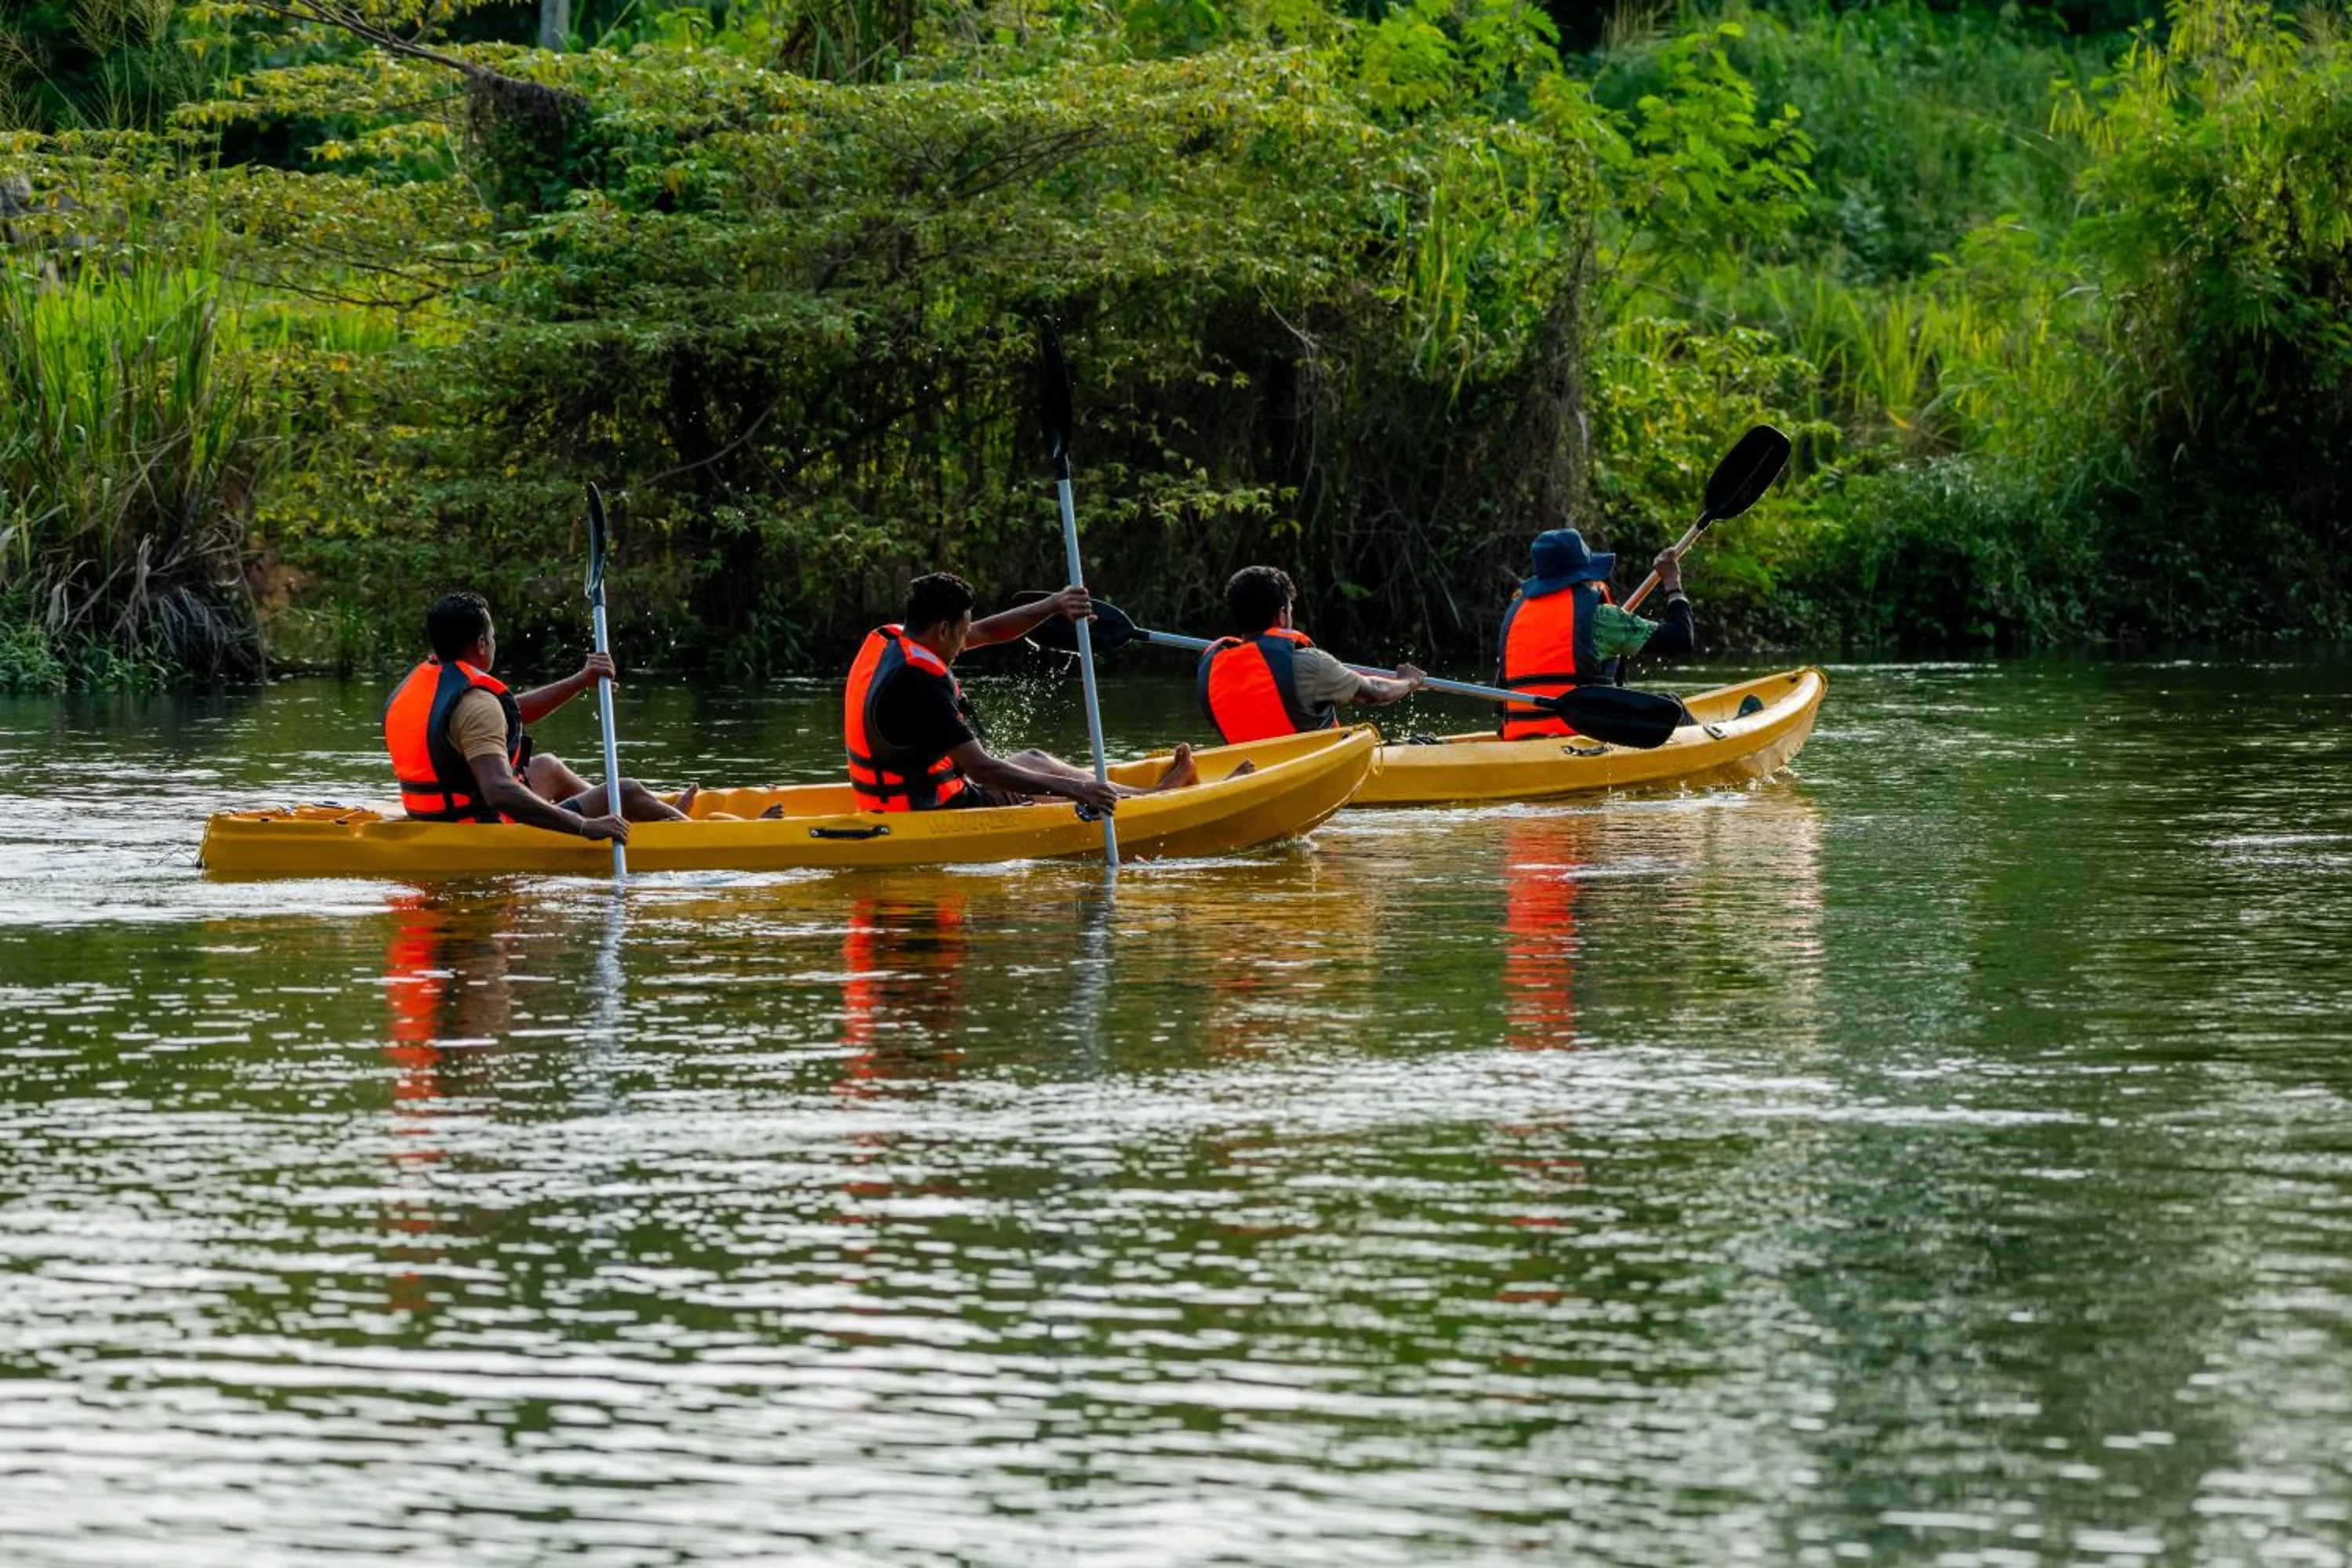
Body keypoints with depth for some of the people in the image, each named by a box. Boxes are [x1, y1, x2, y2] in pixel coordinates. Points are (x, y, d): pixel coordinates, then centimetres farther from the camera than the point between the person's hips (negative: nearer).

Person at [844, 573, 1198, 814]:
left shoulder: (887, 640, 2)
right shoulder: (919, 683, -28)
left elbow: (986, 633, 9)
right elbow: (980, 768, -29)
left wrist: (1054, 606, -2)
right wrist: (1069, 787, -27)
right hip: (931, 812, -10)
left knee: (1033, 761, 23)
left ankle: (1150, 792, 36)